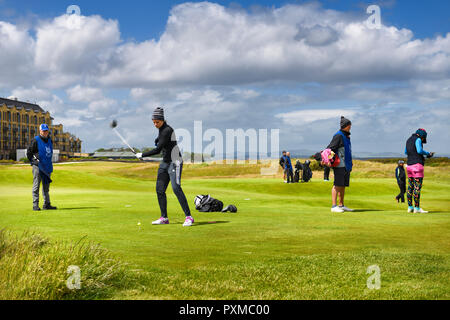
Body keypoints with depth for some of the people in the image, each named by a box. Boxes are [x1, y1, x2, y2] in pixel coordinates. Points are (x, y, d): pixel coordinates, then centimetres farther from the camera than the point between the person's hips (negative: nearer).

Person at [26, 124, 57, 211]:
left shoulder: (49, 140, 12)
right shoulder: (35, 140, -7)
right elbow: (29, 152, -6)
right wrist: (34, 162, -6)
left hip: (47, 167, 7)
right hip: (38, 166, -7)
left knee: (46, 186, 11)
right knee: (36, 186, -5)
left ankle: (47, 204, 17)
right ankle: (35, 205, -3)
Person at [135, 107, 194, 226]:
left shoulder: (167, 130, -19)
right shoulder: (161, 128, 9)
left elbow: (157, 150, -22)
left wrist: (142, 155, -13)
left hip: (174, 162, -9)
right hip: (165, 162, 9)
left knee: (176, 188, -20)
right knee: (160, 189, 5)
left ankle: (189, 217, -19)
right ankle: (164, 218, 13)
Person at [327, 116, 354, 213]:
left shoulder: (346, 136, 18)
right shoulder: (338, 136, -10)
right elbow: (330, 148, -15)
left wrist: (350, 161, 22)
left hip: (346, 165, 9)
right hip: (340, 165, -9)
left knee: (343, 186, 11)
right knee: (337, 185, -10)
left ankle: (341, 205, 17)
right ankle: (334, 206, -10)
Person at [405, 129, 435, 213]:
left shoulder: (409, 140, 18)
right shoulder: (418, 139, -7)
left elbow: (406, 152, 29)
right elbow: (420, 150, -20)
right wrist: (428, 153, -4)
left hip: (409, 165, 9)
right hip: (417, 165, -9)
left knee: (410, 187, 10)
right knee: (417, 187, -8)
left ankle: (410, 207, 12)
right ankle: (417, 208, -10)